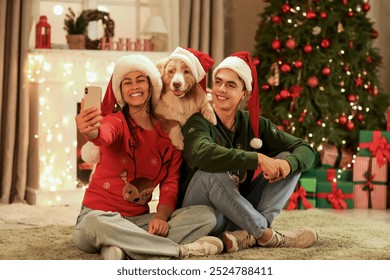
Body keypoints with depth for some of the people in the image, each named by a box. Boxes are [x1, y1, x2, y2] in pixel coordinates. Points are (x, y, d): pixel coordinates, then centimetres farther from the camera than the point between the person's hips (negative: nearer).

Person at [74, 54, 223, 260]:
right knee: (98, 223, -41)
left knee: (206, 215, -17)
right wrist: (91, 131, -57)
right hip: (99, 215, -4)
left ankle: (124, 248, -30)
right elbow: (103, 136, -31)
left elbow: (171, 183, 3)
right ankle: (181, 250, -30)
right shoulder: (116, 121, -6)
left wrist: (161, 216, -18)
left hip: (139, 220, 4)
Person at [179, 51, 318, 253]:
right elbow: (203, 154, -37)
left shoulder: (253, 124, 2)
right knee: (212, 172, -34)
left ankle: (247, 235, -24)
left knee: (289, 159, -6)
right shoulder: (199, 122, -13)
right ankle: (266, 235, -21)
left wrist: (288, 163, -25)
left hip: (237, 212, 5)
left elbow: (305, 150, -1)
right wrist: (258, 159, -34)